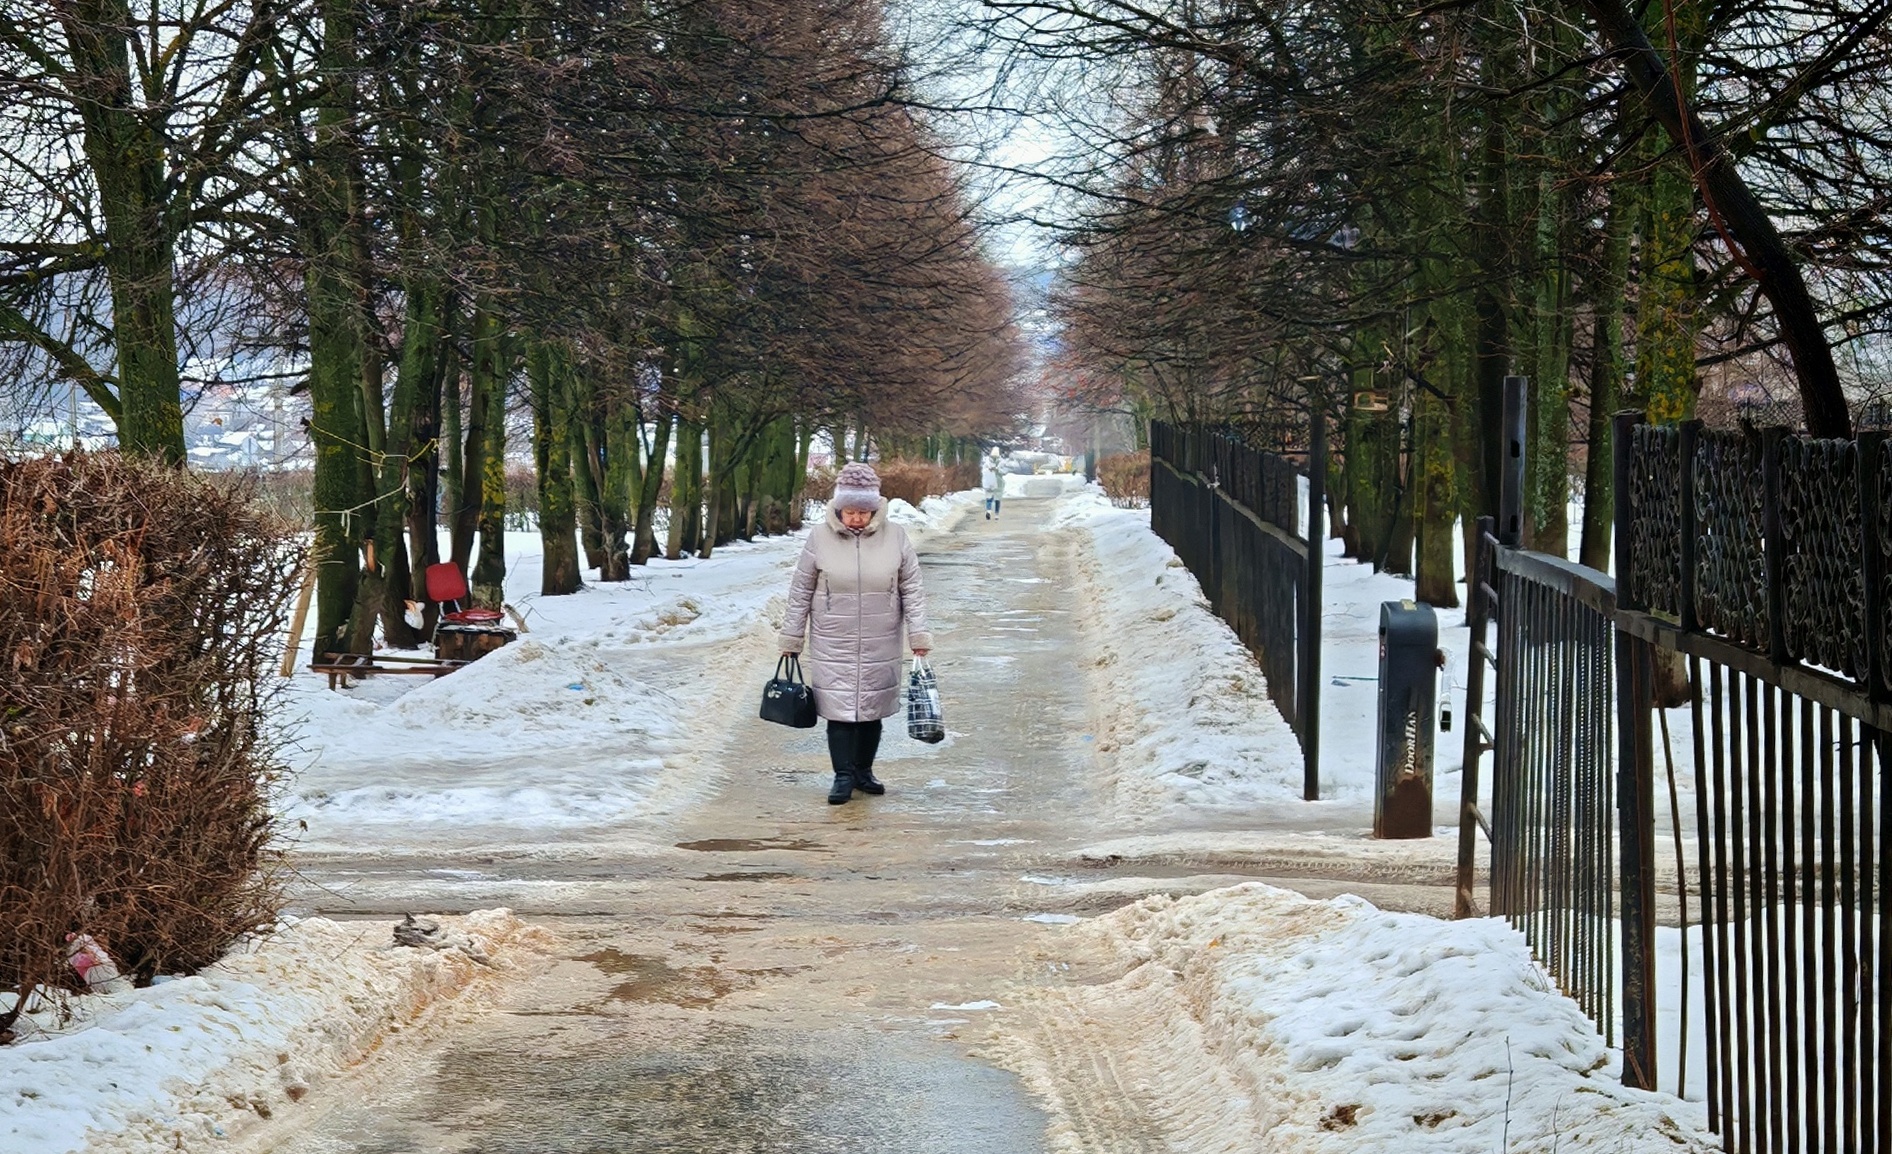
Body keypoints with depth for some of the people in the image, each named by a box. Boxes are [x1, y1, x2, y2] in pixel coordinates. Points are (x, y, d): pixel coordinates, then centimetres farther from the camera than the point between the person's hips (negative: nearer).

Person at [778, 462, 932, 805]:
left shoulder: (895, 537, -2)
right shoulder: (820, 538, -5)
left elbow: (912, 590, 2)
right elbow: (800, 592, 1)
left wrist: (919, 634, -3)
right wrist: (791, 638, 2)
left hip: (880, 646, 1)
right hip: (833, 645, -1)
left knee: (872, 711, 10)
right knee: (839, 711, -3)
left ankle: (863, 771, 25)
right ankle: (843, 777, 5)